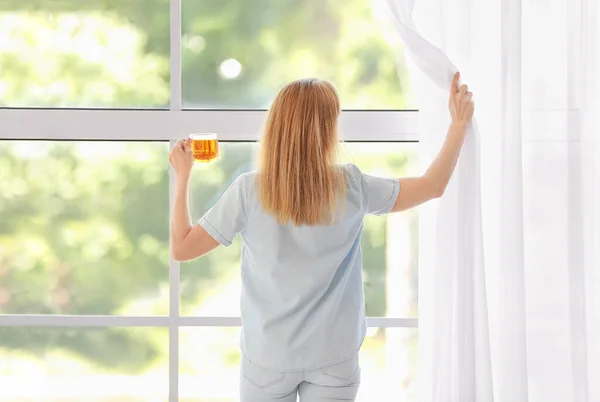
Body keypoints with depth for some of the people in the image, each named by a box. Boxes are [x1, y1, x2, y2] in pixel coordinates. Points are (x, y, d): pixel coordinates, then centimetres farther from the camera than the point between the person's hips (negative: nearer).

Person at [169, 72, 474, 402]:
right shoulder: (351, 187, -10)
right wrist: (460, 123, 14)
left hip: (268, 357, -1)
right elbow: (434, 186, 3)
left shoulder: (249, 191, -14)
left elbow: (181, 248, -7)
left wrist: (183, 176, 3)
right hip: (333, 357, 1)